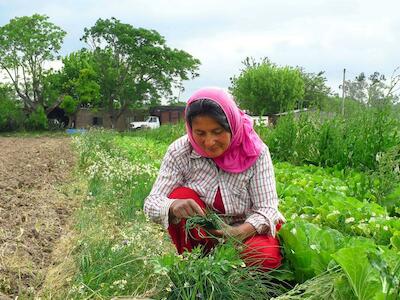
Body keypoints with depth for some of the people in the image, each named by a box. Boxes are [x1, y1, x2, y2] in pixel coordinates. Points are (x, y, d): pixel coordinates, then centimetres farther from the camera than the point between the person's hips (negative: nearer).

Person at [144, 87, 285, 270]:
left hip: (245, 229, -1)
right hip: (200, 235, 1)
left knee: (267, 257, -31)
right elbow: (152, 203, -19)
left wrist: (239, 233, -41)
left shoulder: (255, 152, -16)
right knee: (181, 195, -26)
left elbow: (267, 208, -20)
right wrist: (172, 206, -44)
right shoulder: (179, 152, -15)